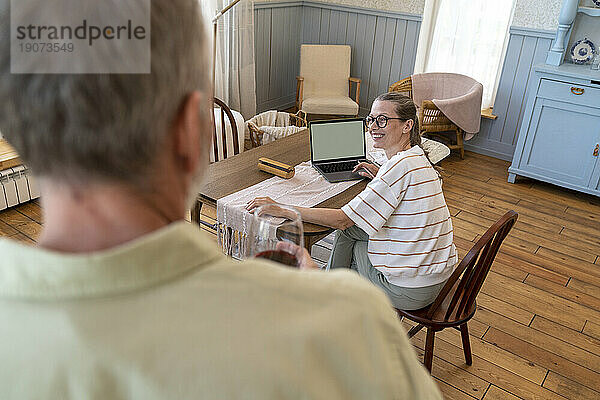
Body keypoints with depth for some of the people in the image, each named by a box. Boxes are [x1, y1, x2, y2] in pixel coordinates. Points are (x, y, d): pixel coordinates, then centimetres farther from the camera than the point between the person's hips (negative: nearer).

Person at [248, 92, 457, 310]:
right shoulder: (417, 158, 5)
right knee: (348, 229, 15)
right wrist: (381, 176, 14)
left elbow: (342, 219, -24)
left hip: (411, 290, -8)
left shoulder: (401, 166, -24)